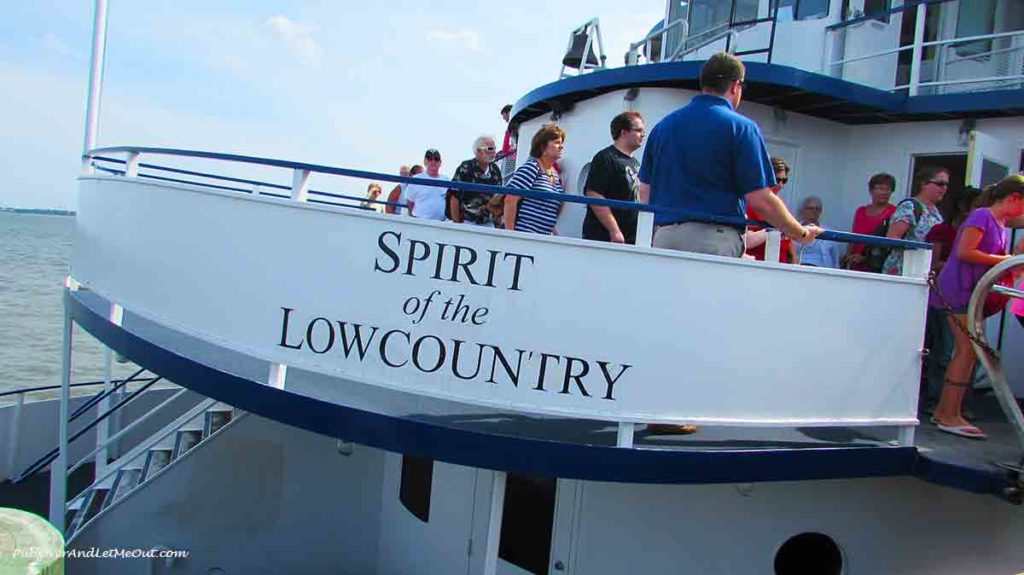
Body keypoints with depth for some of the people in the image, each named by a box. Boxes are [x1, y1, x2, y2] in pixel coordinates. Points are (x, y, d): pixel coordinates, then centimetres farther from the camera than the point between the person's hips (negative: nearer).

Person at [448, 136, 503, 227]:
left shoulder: (495, 170, 9)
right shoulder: (465, 169, -8)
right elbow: (454, 198, -10)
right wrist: (456, 223, -13)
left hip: (488, 224, 5)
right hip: (467, 222, -5)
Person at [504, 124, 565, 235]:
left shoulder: (556, 175, 15)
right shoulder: (532, 167, -9)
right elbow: (510, 200, -15)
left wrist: (551, 230, 13)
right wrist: (509, 233, -17)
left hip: (543, 238, 8)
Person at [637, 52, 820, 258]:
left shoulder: (663, 125, 13)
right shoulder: (740, 127, -2)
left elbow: (645, 191, 14)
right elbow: (761, 200, -7)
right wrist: (802, 233, 7)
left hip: (663, 236, 5)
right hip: (716, 239, -5)